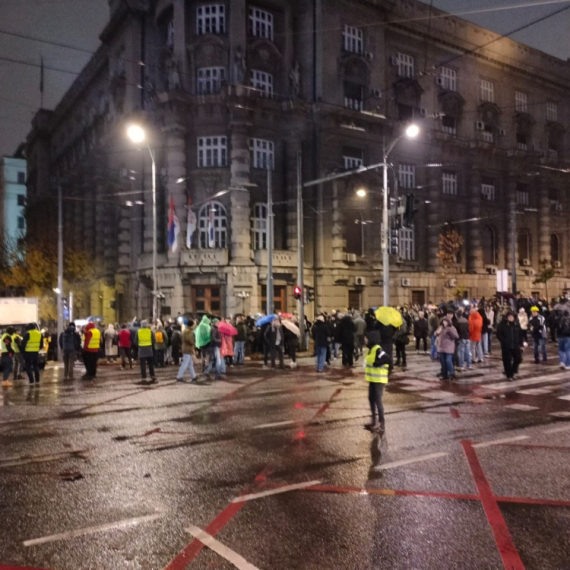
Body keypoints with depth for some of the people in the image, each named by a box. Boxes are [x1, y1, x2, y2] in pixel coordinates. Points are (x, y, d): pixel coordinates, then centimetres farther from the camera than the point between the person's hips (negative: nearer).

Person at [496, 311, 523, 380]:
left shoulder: (516, 324, 5)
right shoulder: (502, 324, -7)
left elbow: (520, 334, 11)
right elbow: (499, 334, -7)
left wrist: (520, 343, 5)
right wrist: (504, 341, -16)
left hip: (515, 345, 3)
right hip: (506, 346, -3)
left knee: (518, 359, 1)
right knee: (507, 361, 1)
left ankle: (514, 370, 28)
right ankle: (509, 375, 15)